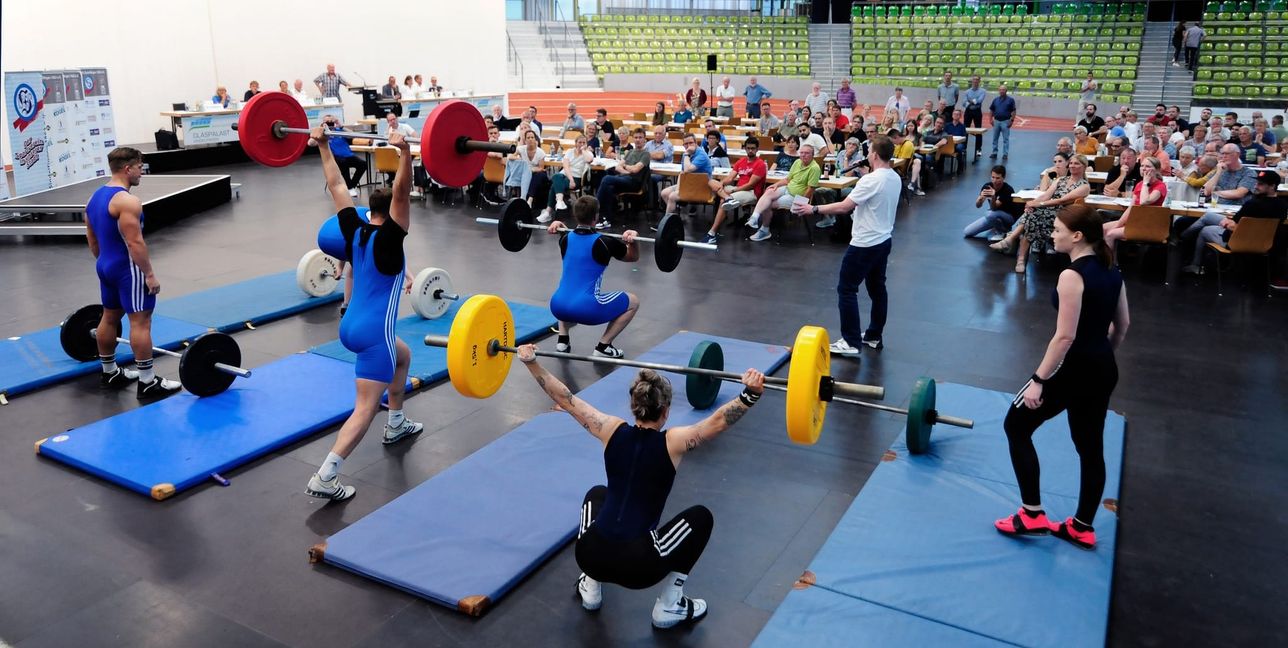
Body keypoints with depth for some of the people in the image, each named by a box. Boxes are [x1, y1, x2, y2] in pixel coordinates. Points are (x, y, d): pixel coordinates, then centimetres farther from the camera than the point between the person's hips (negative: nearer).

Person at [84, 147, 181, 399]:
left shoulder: (95, 197, 11)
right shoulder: (127, 201, -20)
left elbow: (91, 237, 18)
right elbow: (134, 242, -24)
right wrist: (149, 274, -19)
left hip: (106, 267, 10)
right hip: (127, 268, -10)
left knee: (109, 318, 19)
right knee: (141, 322, -7)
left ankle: (109, 373, 32)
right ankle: (148, 383, -6)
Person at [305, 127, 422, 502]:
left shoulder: (353, 230, 4)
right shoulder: (389, 237, -14)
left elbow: (337, 186, 10)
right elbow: (401, 193, -28)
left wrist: (323, 146, 15)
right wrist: (405, 153, -39)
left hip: (351, 326, 9)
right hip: (374, 332, -9)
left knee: (403, 356, 35)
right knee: (365, 408, -8)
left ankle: (396, 425, 44)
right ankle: (324, 478, -16)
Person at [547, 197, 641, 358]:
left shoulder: (566, 238, 9)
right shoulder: (603, 243, -4)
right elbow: (633, 257, 11)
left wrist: (558, 227, 32)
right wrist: (632, 240, -3)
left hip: (557, 308, 6)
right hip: (585, 310, -6)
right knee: (633, 302, 14)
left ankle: (563, 340, 25)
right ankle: (603, 347, 9)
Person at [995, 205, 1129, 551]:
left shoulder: (1072, 275, -20)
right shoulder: (1111, 269, 7)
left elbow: (1065, 336, -23)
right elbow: (1122, 324, 15)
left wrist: (1038, 380, -18)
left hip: (1075, 370, -9)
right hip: (1104, 371, 9)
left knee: (1016, 425, 7)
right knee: (1090, 447, 17)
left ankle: (1032, 515, 9)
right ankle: (1082, 528, 28)